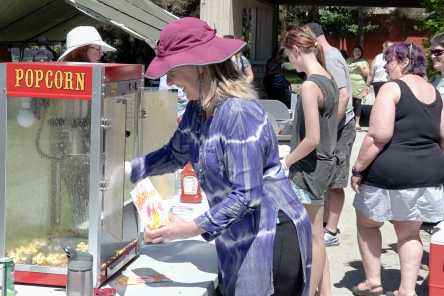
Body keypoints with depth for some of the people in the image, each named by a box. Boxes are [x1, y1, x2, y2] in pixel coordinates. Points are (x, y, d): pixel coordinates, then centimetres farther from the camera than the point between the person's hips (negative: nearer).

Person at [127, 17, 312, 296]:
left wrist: (192, 228, -28)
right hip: (239, 237, 9)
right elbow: (176, 154, 19)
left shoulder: (239, 113, -25)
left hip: (272, 237, -9)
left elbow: (246, 195, -26)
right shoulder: (198, 107, 3)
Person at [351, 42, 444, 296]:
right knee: (410, 232, 15)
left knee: (367, 223, 15)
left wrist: (358, 169, -12)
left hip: (391, 172, -6)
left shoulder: (392, 88, -11)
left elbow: (379, 136, -19)